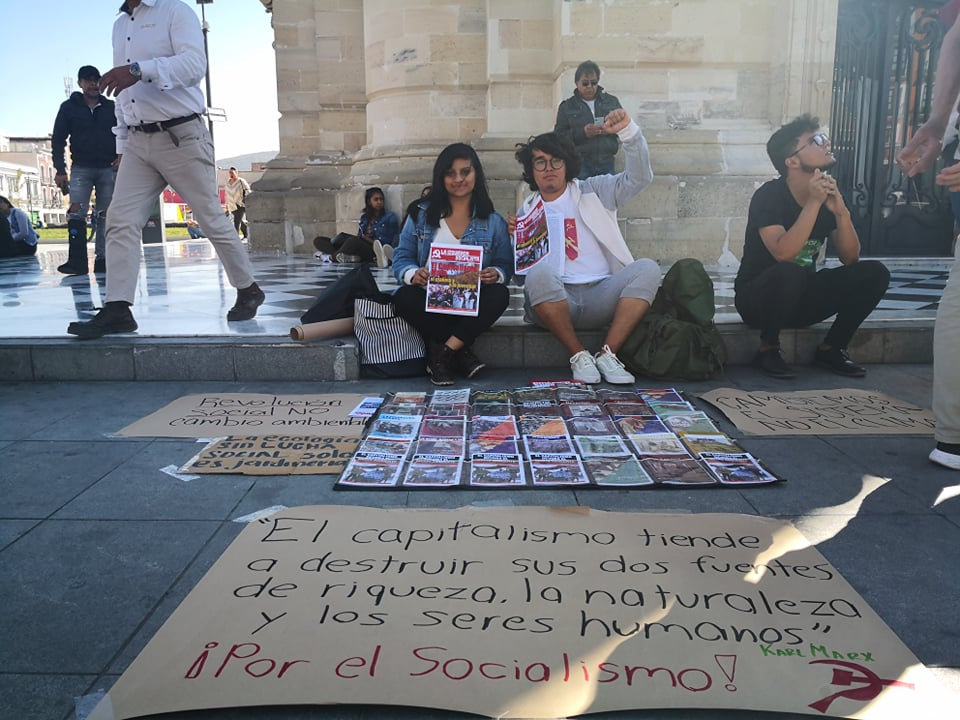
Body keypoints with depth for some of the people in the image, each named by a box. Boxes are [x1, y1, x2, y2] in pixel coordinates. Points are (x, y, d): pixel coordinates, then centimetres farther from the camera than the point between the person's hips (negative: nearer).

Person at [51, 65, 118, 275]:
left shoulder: (111, 107, 8)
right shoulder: (69, 107, 6)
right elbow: (58, 139, 5)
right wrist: (60, 169, -3)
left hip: (109, 168, 1)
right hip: (80, 168, -1)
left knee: (105, 215, 0)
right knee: (76, 212, -13)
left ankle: (102, 259, 4)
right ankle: (77, 261, -17)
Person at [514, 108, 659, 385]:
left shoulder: (594, 191, 15)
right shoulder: (526, 212, 15)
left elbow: (639, 178, 1)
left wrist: (628, 131, -13)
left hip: (602, 294, 1)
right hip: (555, 301, -1)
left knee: (647, 268, -26)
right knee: (539, 274, -35)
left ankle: (607, 355, -24)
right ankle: (578, 356, -21)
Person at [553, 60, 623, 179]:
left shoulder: (612, 101, 11)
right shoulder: (566, 106, 5)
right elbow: (559, 135, -2)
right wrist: (582, 132, -19)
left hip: (606, 162, 3)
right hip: (579, 164, -3)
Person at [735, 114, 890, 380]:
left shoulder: (829, 195, 0)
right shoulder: (769, 196, -18)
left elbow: (850, 259, -5)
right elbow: (784, 254, -32)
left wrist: (841, 211, -20)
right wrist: (814, 202, -30)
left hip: (802, 298, 6)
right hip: (759, 298, -6)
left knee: (874, 273, -11)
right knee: (790, 273, -37)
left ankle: (831, 349, 3)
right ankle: (768, 350, -13)